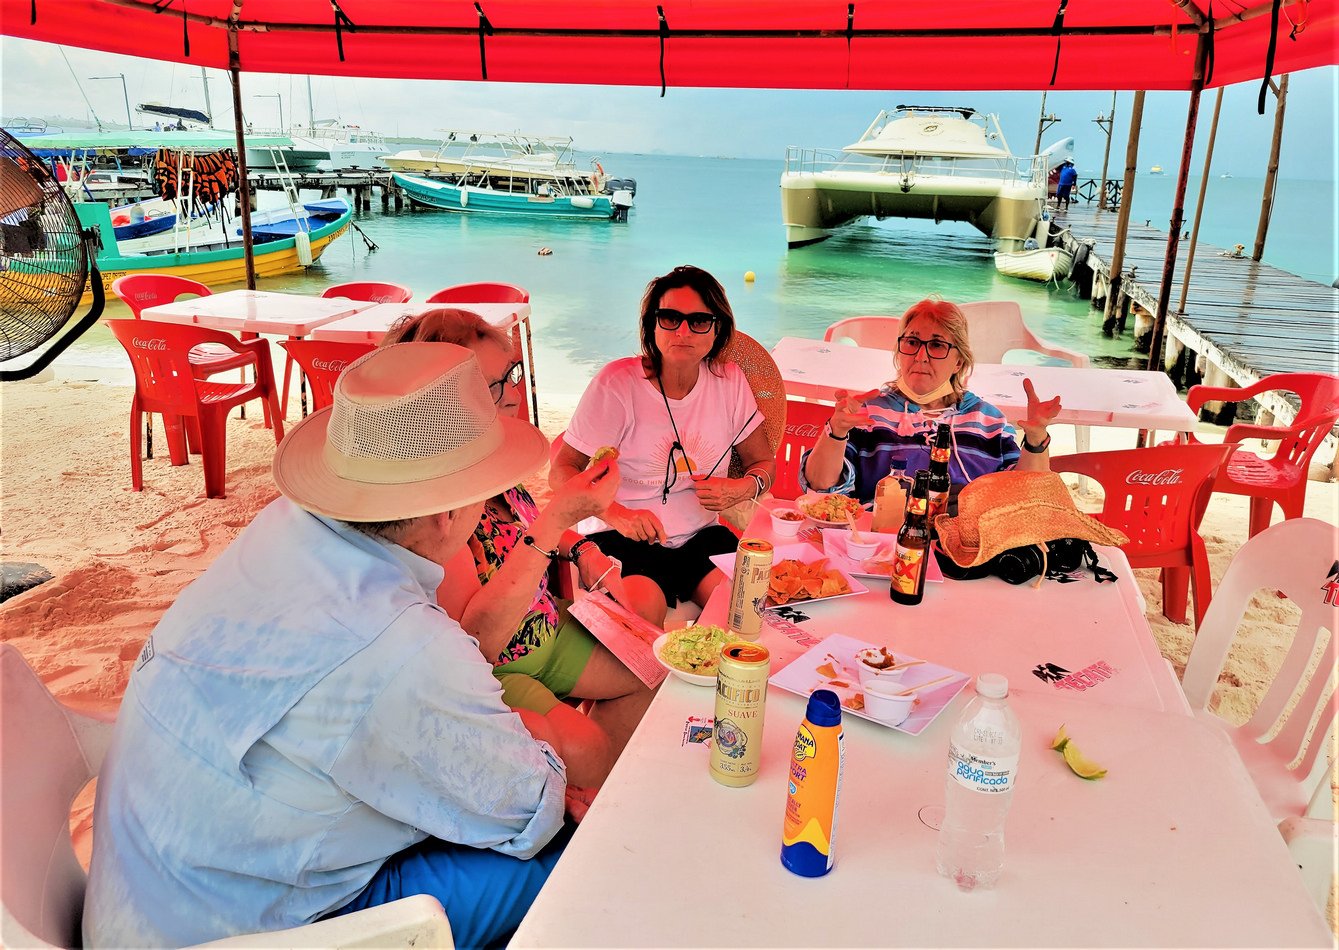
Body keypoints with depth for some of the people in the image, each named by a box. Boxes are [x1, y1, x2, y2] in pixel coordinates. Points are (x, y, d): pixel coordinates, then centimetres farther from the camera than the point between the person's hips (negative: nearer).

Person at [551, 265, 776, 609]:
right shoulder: (616, 383, -10)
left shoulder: (729, 380, 2)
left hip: (702, 535, 5)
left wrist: (745, 488, -8)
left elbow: (764, 462, 16)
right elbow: (562, 470, -7)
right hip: (622, 539, -4)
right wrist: (616, 514, -24)